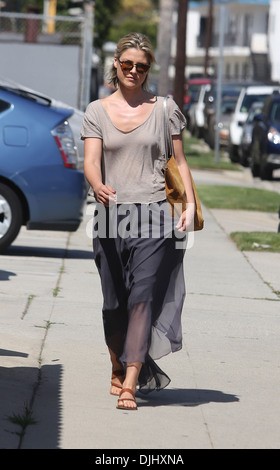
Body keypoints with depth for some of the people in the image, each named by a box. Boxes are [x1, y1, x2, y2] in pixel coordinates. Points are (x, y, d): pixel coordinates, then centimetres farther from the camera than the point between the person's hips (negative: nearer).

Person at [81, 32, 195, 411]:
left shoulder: (164, 109, 7)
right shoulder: (97, 112, 7)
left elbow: (179, 161, 12)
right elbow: (91, 161, -4)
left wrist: (190, 203, -1)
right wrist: (98, 187, -26)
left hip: (154, 213, -1)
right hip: (111, 212, 1)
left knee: (143, 297, -12)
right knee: (114, 301, 6)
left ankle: (130, 384, -16)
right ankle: (118, 368, 29)